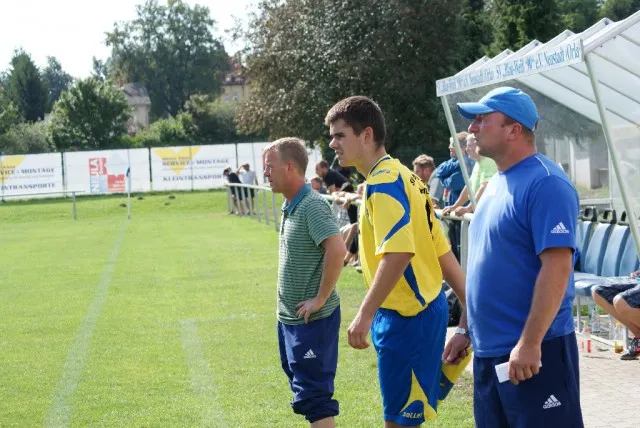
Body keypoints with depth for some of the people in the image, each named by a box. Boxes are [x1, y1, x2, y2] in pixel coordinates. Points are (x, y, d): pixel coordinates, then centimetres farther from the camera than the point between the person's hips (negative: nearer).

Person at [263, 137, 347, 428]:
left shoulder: (312, 206, -18)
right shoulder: (290, 206, 10)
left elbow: (337, 249, -30)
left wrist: (320, 299, -23)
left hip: (312, 318, -10)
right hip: (289, 317, 10)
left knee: (313, 395, -6)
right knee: (304, 390, 17)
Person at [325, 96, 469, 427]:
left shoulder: (383, 183, -15)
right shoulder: (400, 177, 15)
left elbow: (398, 253, -30)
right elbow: (442, 254, 16)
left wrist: (365, 314, -30)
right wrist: (468, 321, 17)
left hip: (407, 317, -10)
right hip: (424, 310, 10)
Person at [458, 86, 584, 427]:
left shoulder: (544, 183, -14)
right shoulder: (495, 184, 14)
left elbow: (557, 266, -21)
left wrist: (530, 343, -25)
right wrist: (469, 329, 19)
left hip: (533, 352, -9)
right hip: (488, 350, 9)